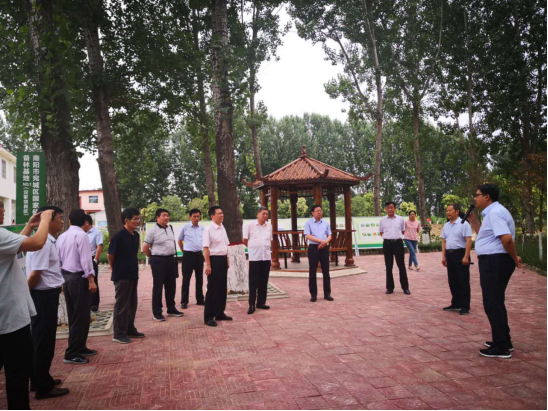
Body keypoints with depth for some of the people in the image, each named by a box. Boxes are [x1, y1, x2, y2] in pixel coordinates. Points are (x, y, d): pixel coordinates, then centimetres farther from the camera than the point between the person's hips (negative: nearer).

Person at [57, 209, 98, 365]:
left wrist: (62, 280, 22)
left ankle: (79, 348, 27)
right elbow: (86, 260, -19)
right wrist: (91, 280, -18)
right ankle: (72, 354, 0)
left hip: (67, 278, 9)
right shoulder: (81, 235, -13)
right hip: (79, 279, -9)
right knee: (81, 317, -2)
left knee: (74, 316, 16)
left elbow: (58, 260, 15)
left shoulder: (62, 236, 11)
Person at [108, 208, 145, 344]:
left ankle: (130, 330, 27)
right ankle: (118, 334, 11)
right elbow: (111, 256, -10)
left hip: (133, 275, 7)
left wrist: (135, 270, 14)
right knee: (121, 305, 1)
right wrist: (116, 270, 2)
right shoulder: (118, 236, -17)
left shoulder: (136, 235, 6)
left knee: (132, 304, 15)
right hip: (121, 276, -7)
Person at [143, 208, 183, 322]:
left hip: (171, 259, 7)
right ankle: (157, 312, 10)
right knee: (158, 286, 1)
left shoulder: (170, 228, 9)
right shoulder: (152, 230, -11)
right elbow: (145, 249, -8)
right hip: (159, 261, -7)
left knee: (171, 286, 14)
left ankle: (171, 309, 27)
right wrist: (154, 258, 2)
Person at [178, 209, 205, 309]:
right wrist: (183, 251, 8)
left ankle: (200, 299, 21)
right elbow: (180, 240, 8)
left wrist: (204, 251, 12)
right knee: (186, 279, 0)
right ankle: (184, 301, 8)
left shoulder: (202, 228, 4)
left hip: (199, 255, 4)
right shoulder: (185, 227, -4)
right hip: (188, 255, -3)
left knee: (199, 278, 11)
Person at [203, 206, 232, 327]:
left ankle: (220, 313, 27)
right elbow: (206, 248, -16)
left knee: (222, 288, 14)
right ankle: (208, 317, 8)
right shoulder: (208, 229, -13)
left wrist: (227, 260, 16)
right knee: (212, 289, -2)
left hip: (223, 259, 8)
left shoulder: (222, 228, 11)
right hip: (214, 259, -8)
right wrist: (208, 265, -19)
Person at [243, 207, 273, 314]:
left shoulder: (269, 226, 9)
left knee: (264, 281, 9)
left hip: (266, 256, 5)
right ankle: (252, 305, 4)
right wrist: (253, 248, 10)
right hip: (254, 257, -4)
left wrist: (266, 248, 12)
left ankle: (261, 302, 20)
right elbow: (245, 240, 2)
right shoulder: (249, 225, -4)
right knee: (253, 281, -2)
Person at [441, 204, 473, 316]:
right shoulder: (446, 226, 12)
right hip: (449, 255, 7)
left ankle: (465, 306, 7)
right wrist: (443, 256, 9)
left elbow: (469, 241, -14)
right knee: (453, 281, 12)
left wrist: (466, 256, -19)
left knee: (463, 282, 0)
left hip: (460, 254, -7)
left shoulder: (463, 224, -9)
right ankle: (456, 304, 23)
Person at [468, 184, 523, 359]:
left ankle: (501, 348, 5)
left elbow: (507, 238, -28)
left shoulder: (495, 212, -18)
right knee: (496, 303, 20)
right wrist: (473, 221, 15)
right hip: (494, 261, 11)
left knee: (492, 304, -3)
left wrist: (515, 259, -16)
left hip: (494, 262, -11)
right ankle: (504, 341, 31)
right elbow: (485, 235, 24)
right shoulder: (492, 212, 16)